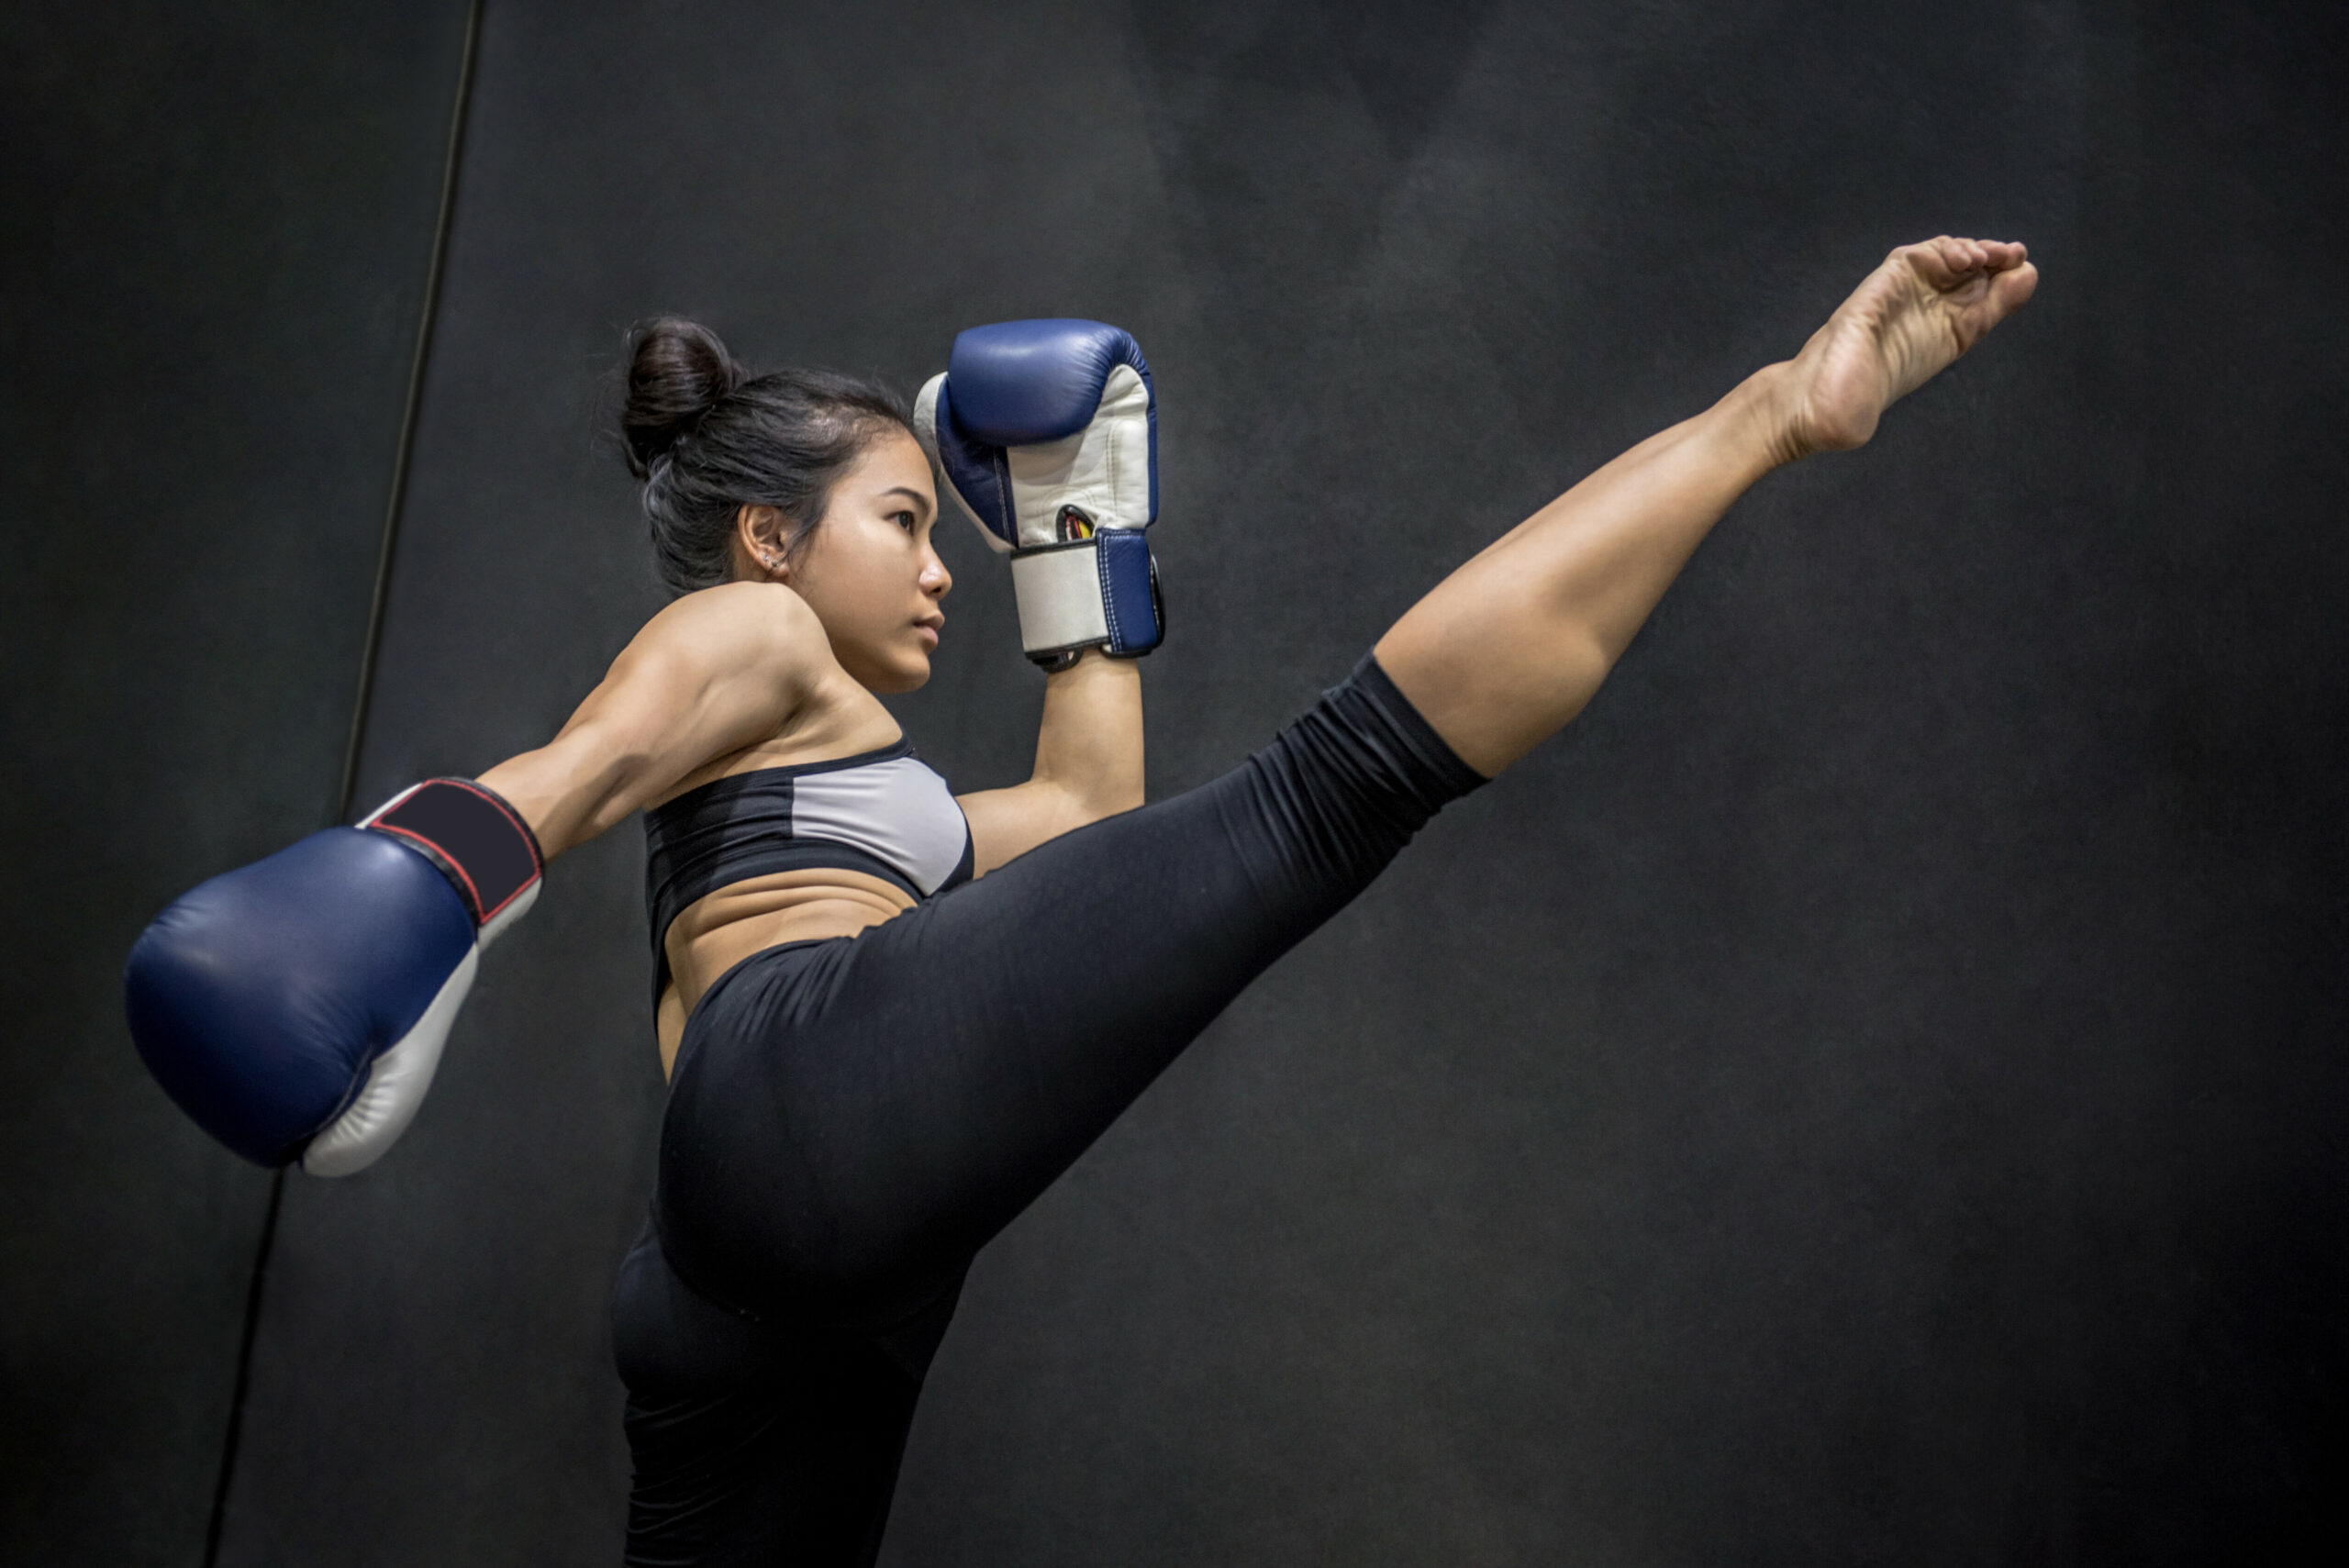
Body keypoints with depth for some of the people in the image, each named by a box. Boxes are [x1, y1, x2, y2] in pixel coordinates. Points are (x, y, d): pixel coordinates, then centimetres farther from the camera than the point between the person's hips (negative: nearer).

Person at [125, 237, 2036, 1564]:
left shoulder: (826, 784, 38)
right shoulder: (743, 631, 16)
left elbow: (1090, 806, 44)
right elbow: (609, 745, -9)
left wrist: (1073, 531, 50)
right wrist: (461, 851, -31)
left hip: (748, 1287, 10)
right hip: (825, 1078, -9)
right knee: (1336, 781, -13)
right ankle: (1779, 402, -17)